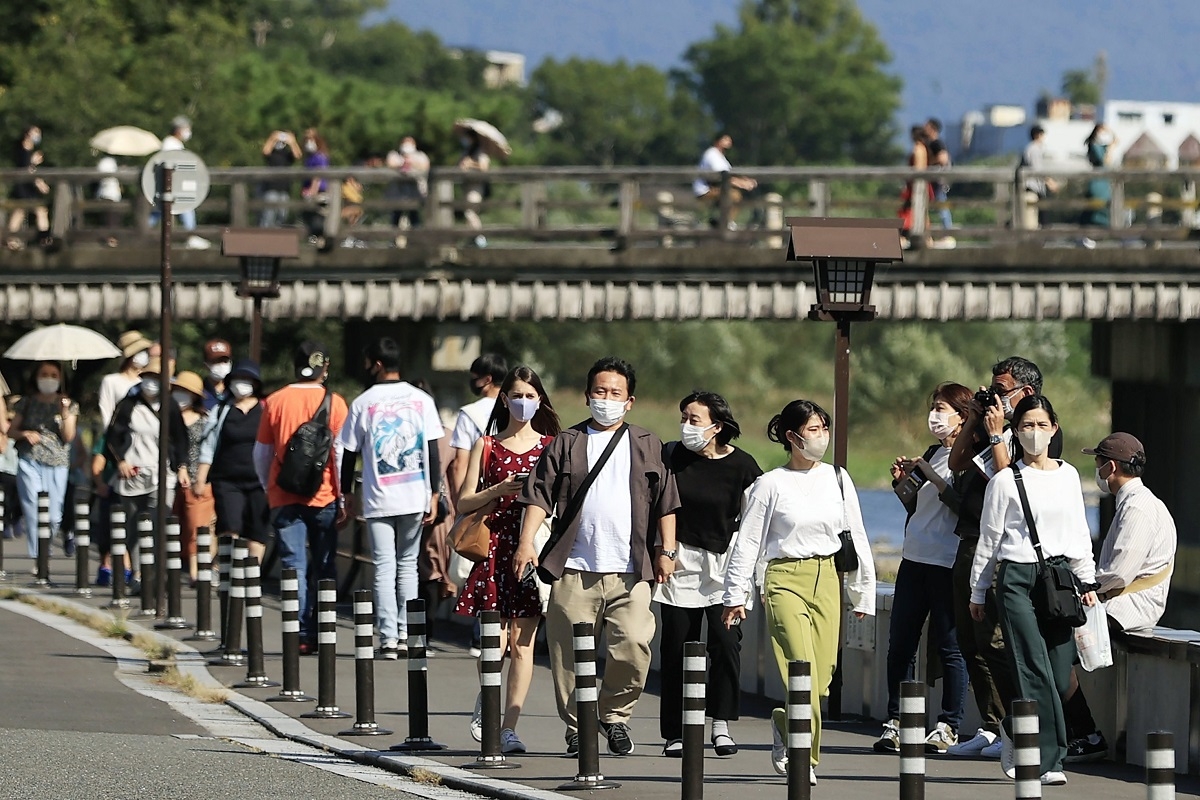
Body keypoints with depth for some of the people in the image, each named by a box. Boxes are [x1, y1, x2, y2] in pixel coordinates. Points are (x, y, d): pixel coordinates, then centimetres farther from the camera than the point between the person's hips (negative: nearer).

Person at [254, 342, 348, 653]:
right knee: (324, 568, 9)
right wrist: (343, 497, 3)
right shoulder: (334, 403, -3)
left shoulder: (275, 402, 3)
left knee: (294, 566, -1)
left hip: (284, 496, 1)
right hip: (323, 497, -1)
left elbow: (262, 453, 10)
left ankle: (302, 635, -10)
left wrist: (268, 488, 23)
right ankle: (321, 634, 7)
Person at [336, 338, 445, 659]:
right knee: (408, 565, 15)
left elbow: (348, 452, 2)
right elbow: (433, 451, 0)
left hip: (378, 500, -2)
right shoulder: (421, 400, 3)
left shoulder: (363, 403, -3)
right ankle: (405, 633, 11)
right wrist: (434, 495, 3)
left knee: (384, 568, 0)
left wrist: (347, 494, 13)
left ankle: (388, 637, -7)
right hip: (415, 497, 2)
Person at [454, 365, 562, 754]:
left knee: (523, 641, -5)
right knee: (494, 640, -6)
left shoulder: (551, 446, 11)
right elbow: (464, 503, 6)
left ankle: (509, 726, -2)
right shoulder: (487, 447, 10)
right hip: (494, 545, 0)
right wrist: (499, 490, -11)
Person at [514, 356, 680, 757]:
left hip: (629, 571, 0)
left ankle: (615, 716, 8)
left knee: (634, 646, -13)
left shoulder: (647, 446, 14)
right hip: (574, 572, 0)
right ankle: (577, 727, 11)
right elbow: (540, 495, 5)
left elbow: (665, 502, 14)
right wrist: (526, 542, -7)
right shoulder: (566, 444, 10)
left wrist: (666, 551, 6)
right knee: (571, 654, -1)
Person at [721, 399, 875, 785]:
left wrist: (863, 593, 13)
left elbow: (856, 537, 14)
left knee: (821, 677, 0)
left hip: (828, 580, 4)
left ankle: (785, 725, 27)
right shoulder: (770, 485, 0)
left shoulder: (837, 479, 10)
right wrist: (736, 595, -1)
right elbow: (747, 542, 2)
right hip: (786, 580, -4)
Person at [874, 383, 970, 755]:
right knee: (900, 643, 5)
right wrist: (903, 483, 9)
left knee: (949, 645, -4)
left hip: (948, 564, -8)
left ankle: (949, 726, 1)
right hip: (915, 558, 8)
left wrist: (932, 477, -19)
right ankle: (895, 721, 11)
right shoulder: (932, 453, 18)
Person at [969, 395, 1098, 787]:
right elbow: (988, 539, 4)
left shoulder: (1068, 475, 11)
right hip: (1018, 578, -4)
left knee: (1058, 676, 1)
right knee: (1036, 673, -12)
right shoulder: (1005, 481, -1)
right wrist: (978, 591, 7)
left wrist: (1086, 581, 12)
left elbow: (1079, 531, 17)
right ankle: (1049, 759, -10)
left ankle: (1015, 733, 25)